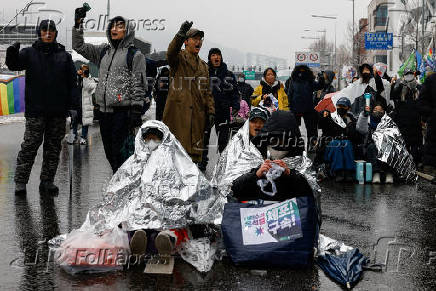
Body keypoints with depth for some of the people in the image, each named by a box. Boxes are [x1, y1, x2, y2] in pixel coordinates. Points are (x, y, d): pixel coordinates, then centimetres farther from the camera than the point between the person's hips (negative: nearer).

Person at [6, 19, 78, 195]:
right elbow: (14, 65, -11)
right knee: (29, 146, -4)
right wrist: (12, 55, -33)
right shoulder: (30, 53, 6)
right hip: (35, 110, -2)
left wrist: (72, 106, 2)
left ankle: (47, 181, 15)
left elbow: (72, 83, 9)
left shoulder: (64, 56, 10)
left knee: (53, 147, 6)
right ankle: (20, 181, 1)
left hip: (58, 111, 2)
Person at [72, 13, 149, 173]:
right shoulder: (103, 51, 18)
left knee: (119, 153, -11)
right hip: (104, 110, 7)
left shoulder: (135, 55, -1)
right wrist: (78, 25, 7)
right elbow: (79, 46, 19)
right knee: (109, 152, 11)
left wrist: (137, 111, -12)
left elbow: (139, 85, -5)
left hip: (123, 110, -7)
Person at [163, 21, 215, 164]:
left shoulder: (203, 65, 24)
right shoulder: (179, 58, 5)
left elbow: (207, 92, 22)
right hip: (178, 111, -6)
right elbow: (171, 52, -21)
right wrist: (180, 34, -38)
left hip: (197, 114, 6)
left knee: (195, 151, 4)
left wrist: (211, 112, 10)